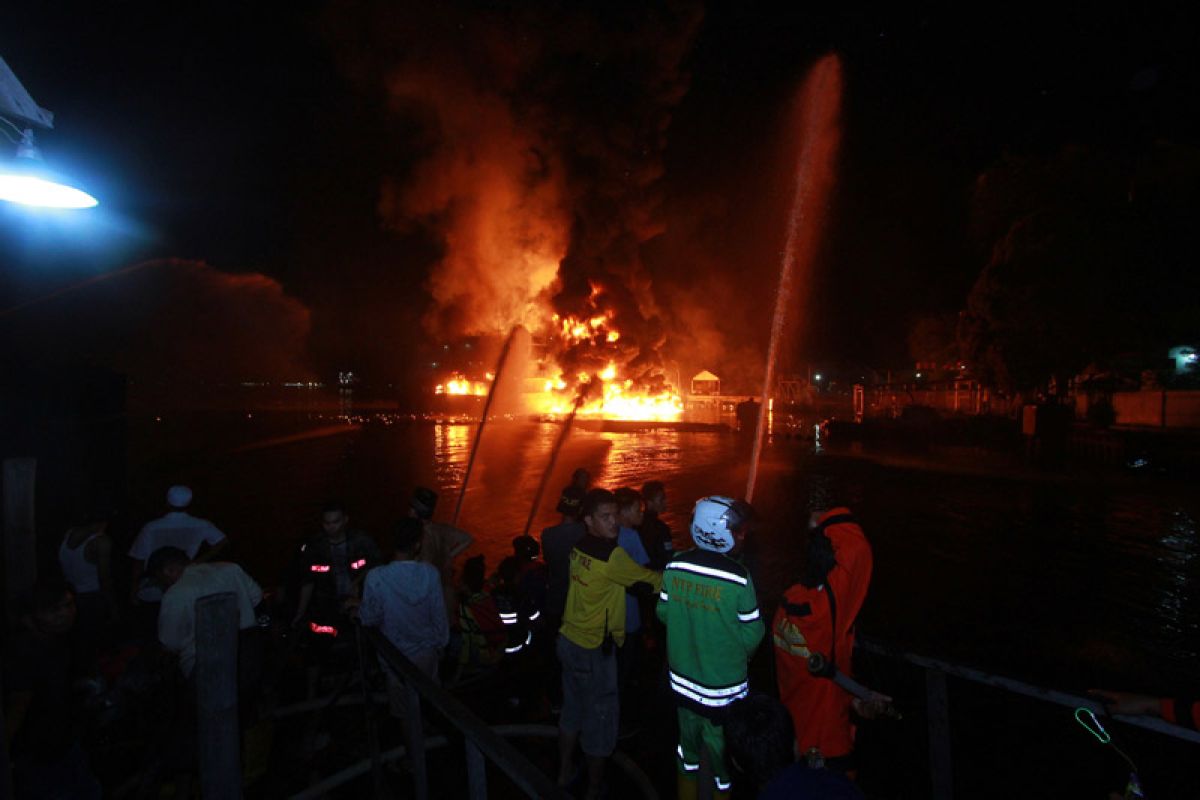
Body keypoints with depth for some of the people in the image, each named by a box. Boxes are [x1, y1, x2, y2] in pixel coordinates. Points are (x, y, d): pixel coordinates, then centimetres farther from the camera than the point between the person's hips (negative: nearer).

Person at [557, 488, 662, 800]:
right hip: (594, 650, -8)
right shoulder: (612, 555, -23)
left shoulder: (579, 547, 0)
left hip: (569, 641, 8)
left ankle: (564, 774, 41)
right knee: (600, 719, 12)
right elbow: (647, 580, -13)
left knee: (572, 710, 24)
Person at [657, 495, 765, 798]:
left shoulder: (675, 566, -12)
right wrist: (741, 654, 7)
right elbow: (752, 634, -14)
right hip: (724, 689, -4)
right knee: (724, 762, 18)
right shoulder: (738, 578, -24)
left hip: (682, 679, 4)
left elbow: (663, 612, 1)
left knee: (688, 756, 26)